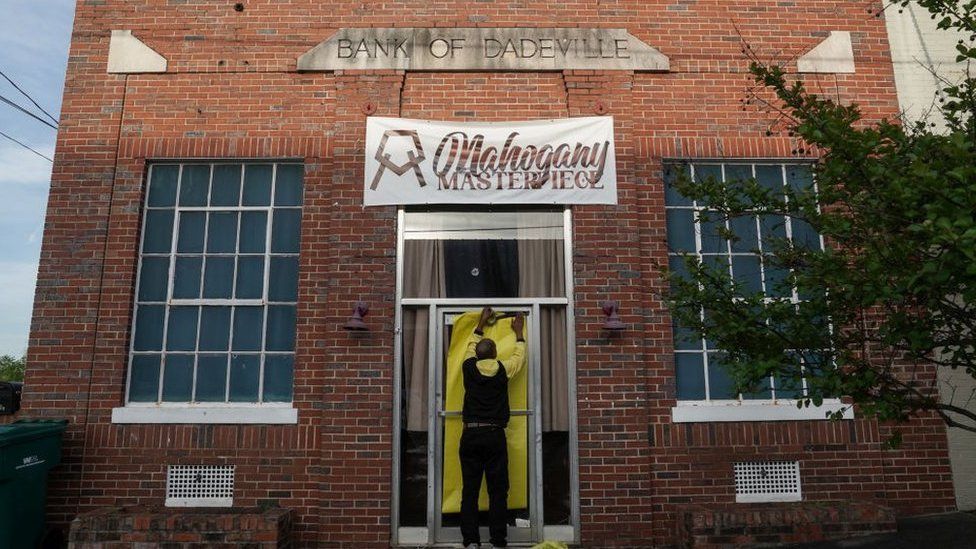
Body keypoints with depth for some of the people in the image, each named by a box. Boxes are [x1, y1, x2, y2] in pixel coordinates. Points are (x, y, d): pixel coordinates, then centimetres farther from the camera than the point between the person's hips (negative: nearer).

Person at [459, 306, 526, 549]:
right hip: (494, 435, -1)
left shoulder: (469, 368, 4)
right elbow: (519, 356, 21)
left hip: (470, 435, 2)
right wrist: (518, 332, 36)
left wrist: (481, 323, 38)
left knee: (470, 490, 3)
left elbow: (471, 347, 26)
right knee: (497, 491, 2)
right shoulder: (502, 370, 1)